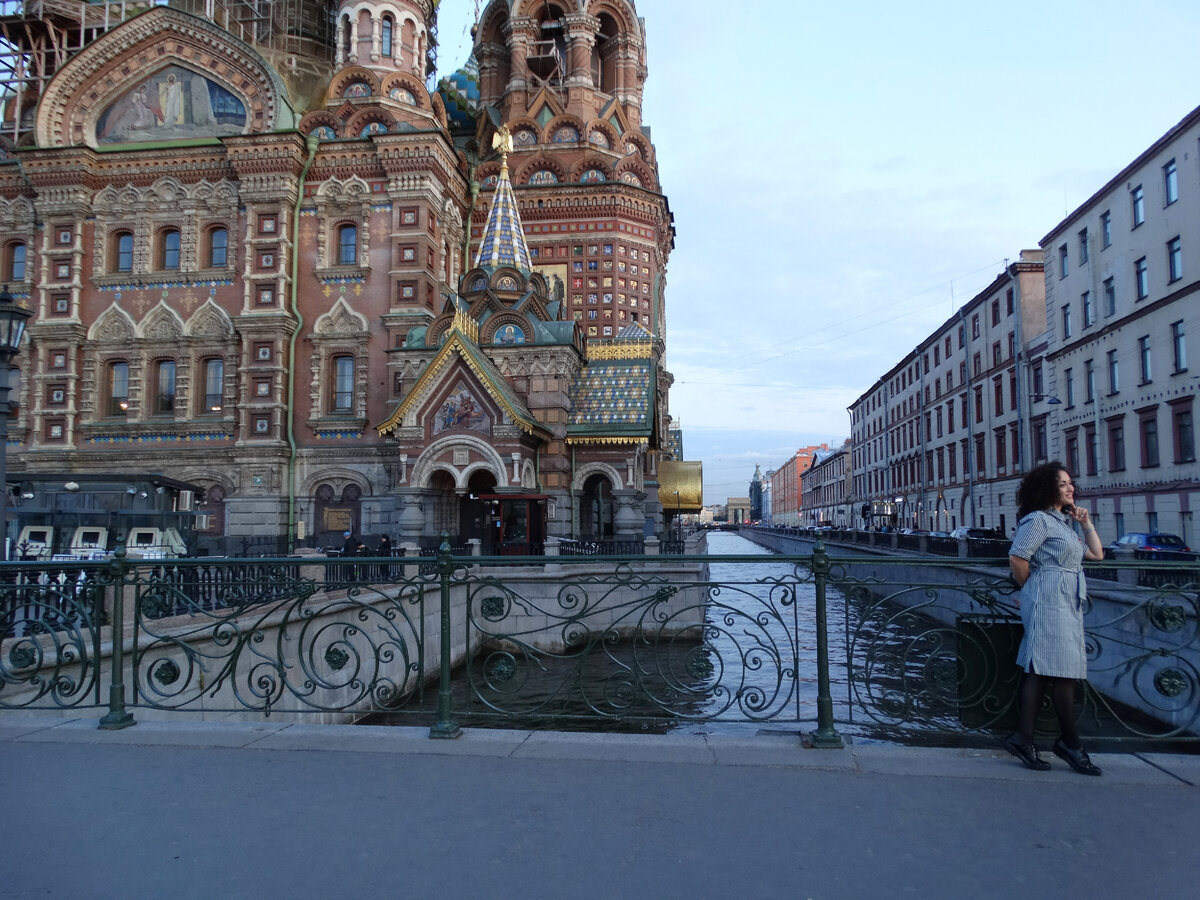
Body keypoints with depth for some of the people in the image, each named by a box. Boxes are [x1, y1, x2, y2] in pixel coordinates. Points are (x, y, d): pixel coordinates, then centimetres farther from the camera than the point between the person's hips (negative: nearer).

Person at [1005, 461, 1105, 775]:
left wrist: (1086, 523, 13)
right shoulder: (1038, 520, -8)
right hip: (1048, 601, -9)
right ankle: (1070, 743, 2)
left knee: (1039, 671, 5)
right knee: (1063, 673, -7)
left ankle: (1023, 738, 6)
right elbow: (1017, 558, -17)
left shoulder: (1064, 523, 22)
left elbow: (1096, 554, 23)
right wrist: (1030, 590, -4)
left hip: (1068, 604, 9)